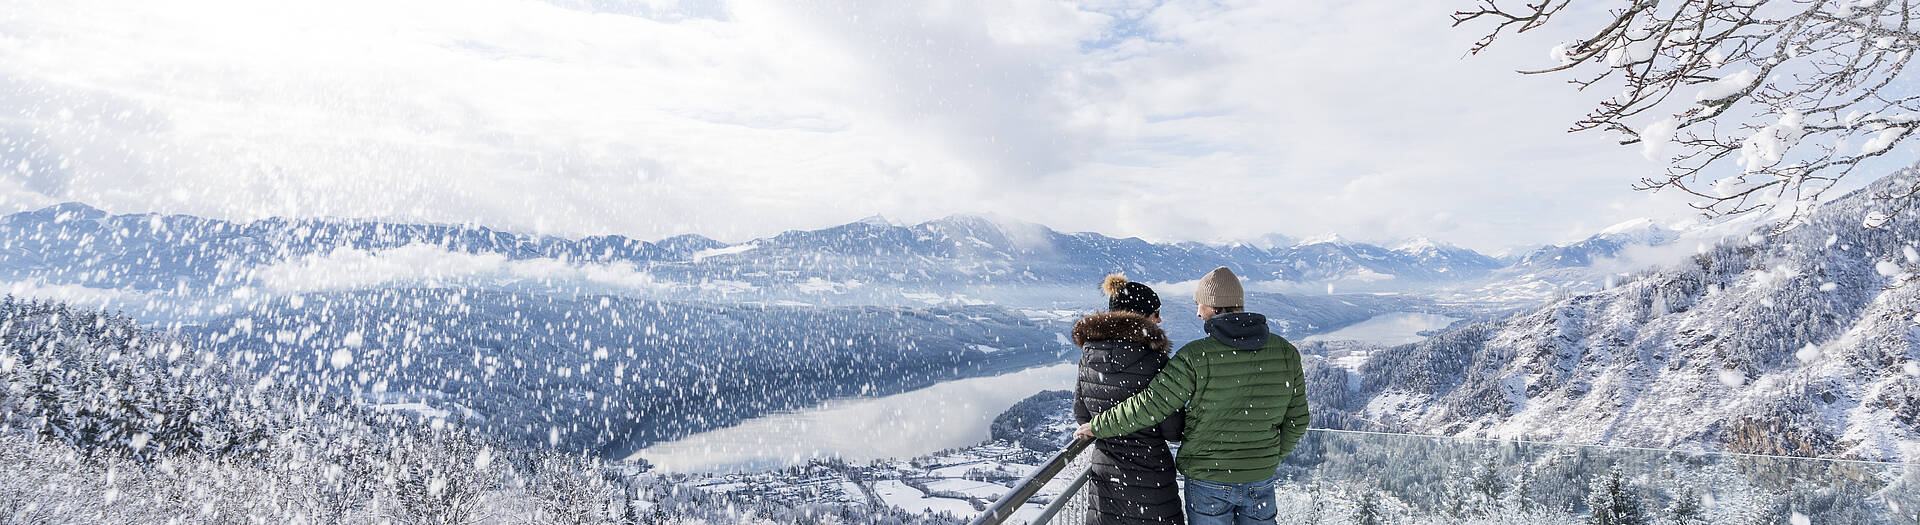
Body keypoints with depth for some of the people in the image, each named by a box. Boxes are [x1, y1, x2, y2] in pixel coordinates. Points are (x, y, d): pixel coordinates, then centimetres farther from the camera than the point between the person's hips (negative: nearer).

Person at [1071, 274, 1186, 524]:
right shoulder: (1153, 361, -17)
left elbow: (1081, 414, 7)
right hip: (1150, 477, -5)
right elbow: (1173, 430, -12)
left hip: (1104, 475, 5)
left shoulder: (1088, 355, -2)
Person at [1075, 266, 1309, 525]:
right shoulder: (1286, 353, -5)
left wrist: (1097, 427, -4)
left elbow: (1148, 406, -18)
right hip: (1261, 480, 3)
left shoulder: (1196, 357, -19)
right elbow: (1296, 420, 3)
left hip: (1207, 478, -3)